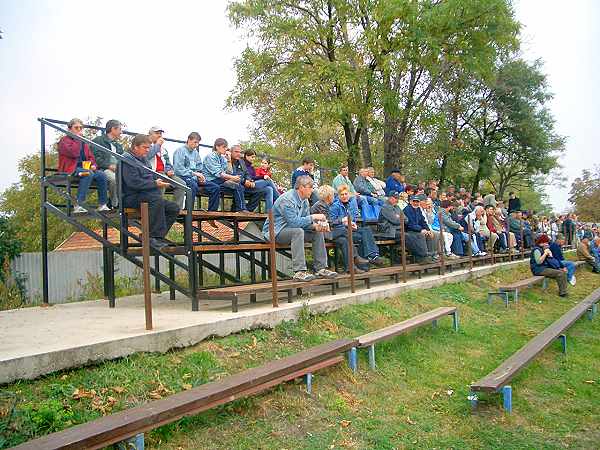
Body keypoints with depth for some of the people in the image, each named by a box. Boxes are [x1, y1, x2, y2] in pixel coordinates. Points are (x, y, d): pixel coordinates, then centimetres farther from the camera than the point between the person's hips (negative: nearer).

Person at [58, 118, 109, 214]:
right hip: (70, 169, -7)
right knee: (89, 174, -34)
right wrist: (77, 139, -10)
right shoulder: (64, 140, 0)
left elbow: (90, 156, 25)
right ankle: (78, 205, -36)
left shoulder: (83, 142, 23)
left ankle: (103, 205, -15)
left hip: (84, 167, 7)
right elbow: (73, 153, -18)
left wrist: (93, 164, 4)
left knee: (101, 175, -17)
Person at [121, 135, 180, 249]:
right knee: (157, 200, -37)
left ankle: (157, 236, -4)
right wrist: (155, 184, -20)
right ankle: (155, 237, -34)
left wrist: (159, 179, 10)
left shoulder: (143, 159, 23)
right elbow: (134, 183, -21)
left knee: (174, 208, -3)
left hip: (148, 195, 10)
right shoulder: (128, 160, -8)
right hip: (132, 197, -10)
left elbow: (150, 176, 32)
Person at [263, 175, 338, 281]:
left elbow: (305, 221, 6)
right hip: (274, 232, -9)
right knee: (297, 231, -36)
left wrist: (316, 226, -15)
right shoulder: (287, 199, -24)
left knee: (318, 232, 0)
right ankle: (299, 272, -36)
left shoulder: (304, 200, 5)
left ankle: (320, 268, 2)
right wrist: (313, 217, -26)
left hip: (291, 229, 9)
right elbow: (294, 222, -31)